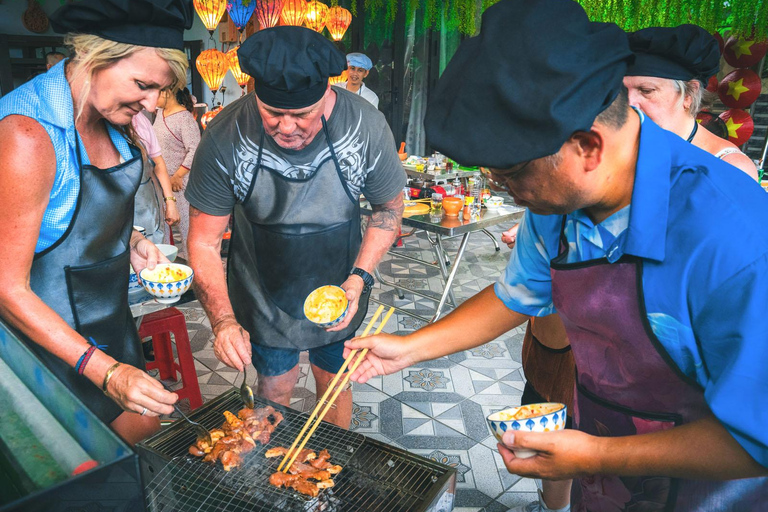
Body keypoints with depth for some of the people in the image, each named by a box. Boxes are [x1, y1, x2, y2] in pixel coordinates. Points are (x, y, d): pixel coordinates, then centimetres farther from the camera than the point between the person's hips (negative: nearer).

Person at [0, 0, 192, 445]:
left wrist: (131, 239, -3)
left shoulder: (111, 119, -2)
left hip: (110, 317, 8)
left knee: (145, 430, 18)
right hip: (53, 336, -7)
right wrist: (104, 371, -29)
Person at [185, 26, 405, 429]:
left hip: (337, 291, 1)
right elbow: (204, 244, -15)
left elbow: (389, 207, -5)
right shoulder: (225, 137, -23)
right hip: (263, 296, 0)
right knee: (274, 388, 15)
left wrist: (360, 277, -17)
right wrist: (222, 320, -28)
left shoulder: (367, 127, -21)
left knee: (333, 382, 19)